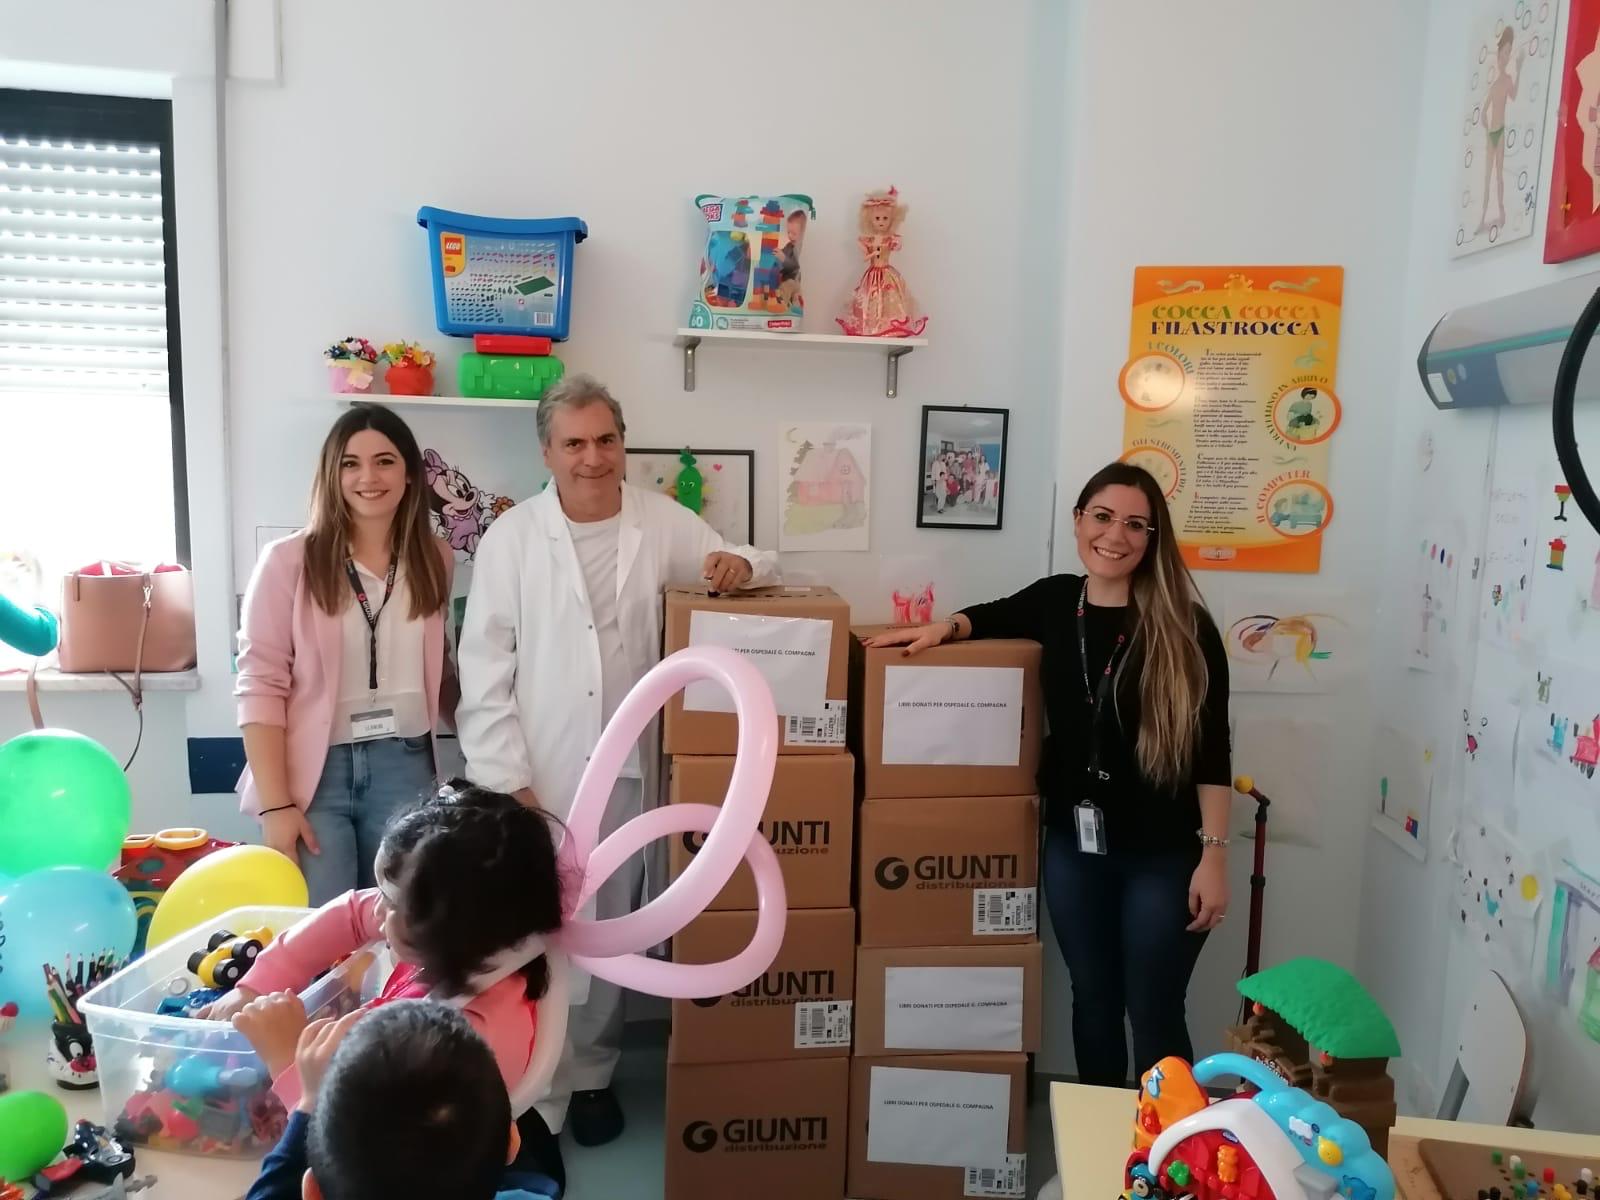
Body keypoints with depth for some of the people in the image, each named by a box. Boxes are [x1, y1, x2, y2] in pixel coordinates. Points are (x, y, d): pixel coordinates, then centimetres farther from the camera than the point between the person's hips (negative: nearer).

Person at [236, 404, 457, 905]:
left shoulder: (435, 560, 4)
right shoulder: (288, 560, -8)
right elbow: (260, 685, -9)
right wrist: (275, 804, -13)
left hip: (404, 767, 3)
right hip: (313, 770, -3)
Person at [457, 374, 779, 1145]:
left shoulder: (663, 523, 0)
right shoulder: (511, 538, -6)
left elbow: (755, 568, 11)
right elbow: (485, 673, -6)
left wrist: (741, 566, -13)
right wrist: (507, 781, -11)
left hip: (627, 772, 3)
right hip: (536, 777, -2)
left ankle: (591, 1074, 36)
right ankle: (531, 1099, 23)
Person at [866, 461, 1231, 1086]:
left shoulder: (1184, 627, -12)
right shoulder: (1054, 600, -1)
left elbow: (1211, 748, -10)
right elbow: (994, 616, 22)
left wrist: (1214, 853, -12)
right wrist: (945, 627, 2)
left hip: (1161, 853, -4)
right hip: (1072, 842, 4)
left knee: (1153, 1013, 6)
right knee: (1092, 999, 19)